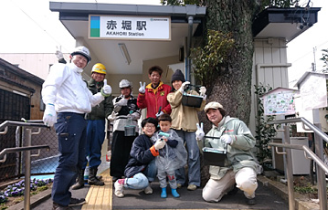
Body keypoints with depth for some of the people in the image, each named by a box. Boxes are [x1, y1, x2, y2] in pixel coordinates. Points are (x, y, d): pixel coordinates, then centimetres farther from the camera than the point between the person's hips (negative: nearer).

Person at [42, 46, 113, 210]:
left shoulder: (80, 80, 30)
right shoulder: (62, 68, 5)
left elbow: (91, 101, 32)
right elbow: (50, 86, -13)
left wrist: (103, 94, 13)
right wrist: (49, 106, -31)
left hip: (80, 119, 9)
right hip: (68, 117, -9)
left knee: (78, 160, 11)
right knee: (69, 160, -12)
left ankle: (64, 197, 22)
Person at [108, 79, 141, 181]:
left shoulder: (135, 101, 19)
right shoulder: (117, 99, 19)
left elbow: (138, 113, 8)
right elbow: (115, 109, -1)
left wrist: (133, 115, -13)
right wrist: (121, 101, -18)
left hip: (132, 127, 0)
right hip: (119, 126, 0)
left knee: (130, 151, -1)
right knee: (117, 151, -6)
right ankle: (116, 174, -1)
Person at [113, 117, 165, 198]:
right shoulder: (139, 139, -11)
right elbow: (141, 157, -24)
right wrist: (155, 148, -34)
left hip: (146, 169, 5)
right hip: (134, 169, -5)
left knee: (156, 158, -22)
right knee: (143, 182, -36)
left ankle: (147, 183, -9)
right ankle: (120, 182, -8)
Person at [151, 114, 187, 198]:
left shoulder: (172, 133, -1)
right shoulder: (157, 134, 4)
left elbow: (175, 144, -12)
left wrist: (167, 140, -24)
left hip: (171, 158, -2)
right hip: (160, 158, 2)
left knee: (171, 175, 6)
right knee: (161, 174, 9)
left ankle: (173, 190, 23)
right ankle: (163, 190, 25)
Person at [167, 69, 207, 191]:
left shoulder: (193, 92, 14)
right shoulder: (171, 94, 17)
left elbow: (199, 108, 3)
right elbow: (174, 102, -6)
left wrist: (202, 96, -11)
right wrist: (181, 89, -12)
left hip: (191, 126, -1)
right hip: (176, 126, 2)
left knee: (193, 154, -3)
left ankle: (194, 181, 6)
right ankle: (179, 179, 17)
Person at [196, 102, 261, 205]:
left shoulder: (236, 123, 4)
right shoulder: (211, 132, 19)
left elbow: (250, 142, -6)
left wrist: (232, 139, -22)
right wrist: (201, 140, -6)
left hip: (242, 162, -5)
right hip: (222, 168, 5)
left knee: (245, 183, -37)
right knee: (208, 197, -2)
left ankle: (250, 193, 2)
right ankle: (230, 185, 25)